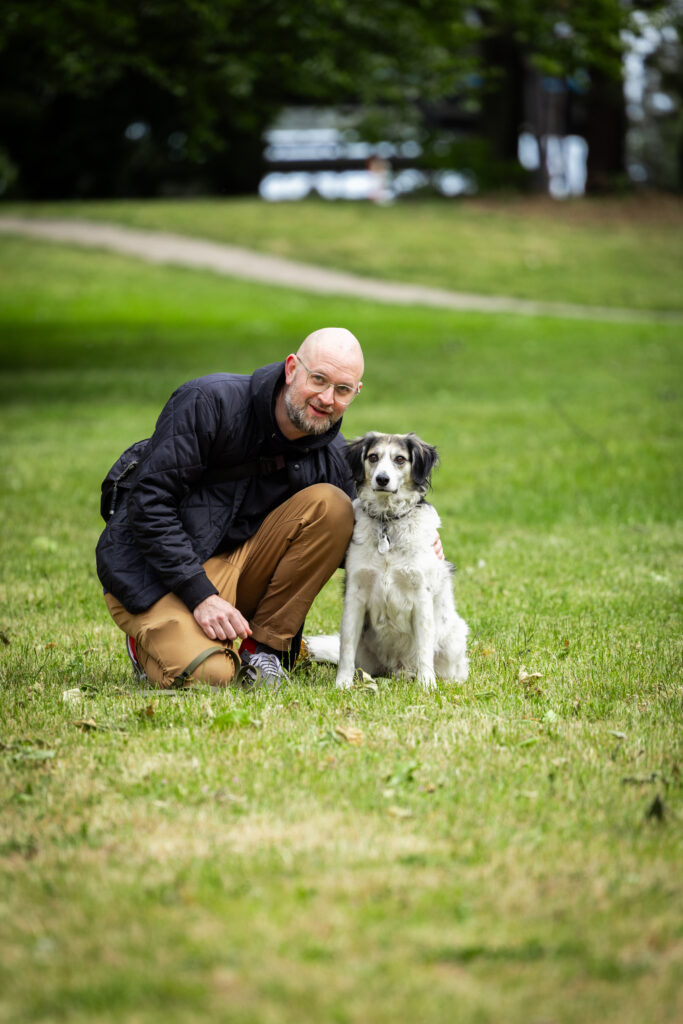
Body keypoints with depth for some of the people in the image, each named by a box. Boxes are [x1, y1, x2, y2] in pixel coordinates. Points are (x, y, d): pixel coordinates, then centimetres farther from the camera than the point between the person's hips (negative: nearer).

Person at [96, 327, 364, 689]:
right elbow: (150, 503, -20)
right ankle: (155, 641, 6)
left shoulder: (332, 456, -2)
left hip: (236, 567, 5)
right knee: (210, 674, -31)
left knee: (331, 505, -15)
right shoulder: (210, 403, -18)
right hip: (154, 576, -5)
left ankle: (262, 646, -7)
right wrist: (201, 595, -26)